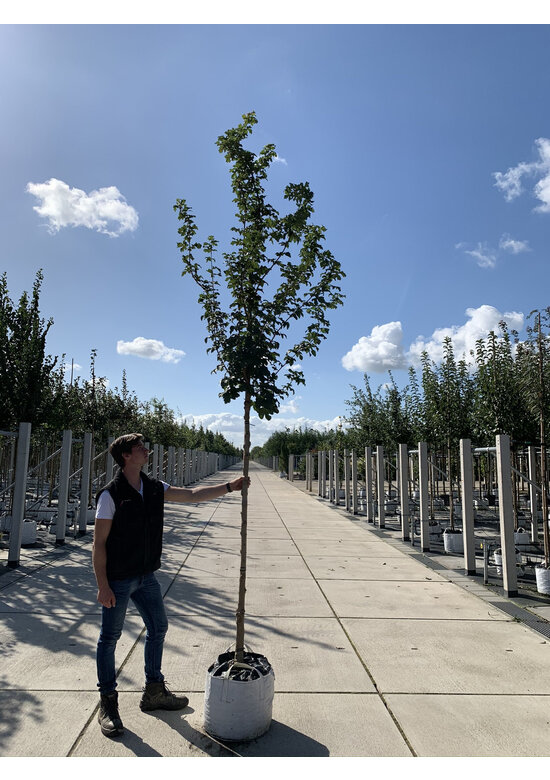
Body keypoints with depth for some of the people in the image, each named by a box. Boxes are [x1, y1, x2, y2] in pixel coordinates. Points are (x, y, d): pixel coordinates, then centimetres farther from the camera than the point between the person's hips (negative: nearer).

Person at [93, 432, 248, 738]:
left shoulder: (154, 489, 1)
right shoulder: (111, 494, -17)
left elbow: (192, 495, 3)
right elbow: (99, 543, -15)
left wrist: (229, 486, -4)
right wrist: (103, 586, -16)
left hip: (146, 576, 7)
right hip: (118, 580, -7)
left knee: (158, 628, 16)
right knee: (109, 638, 7)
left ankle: (154, 692, 35)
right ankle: (108, 704, 25)